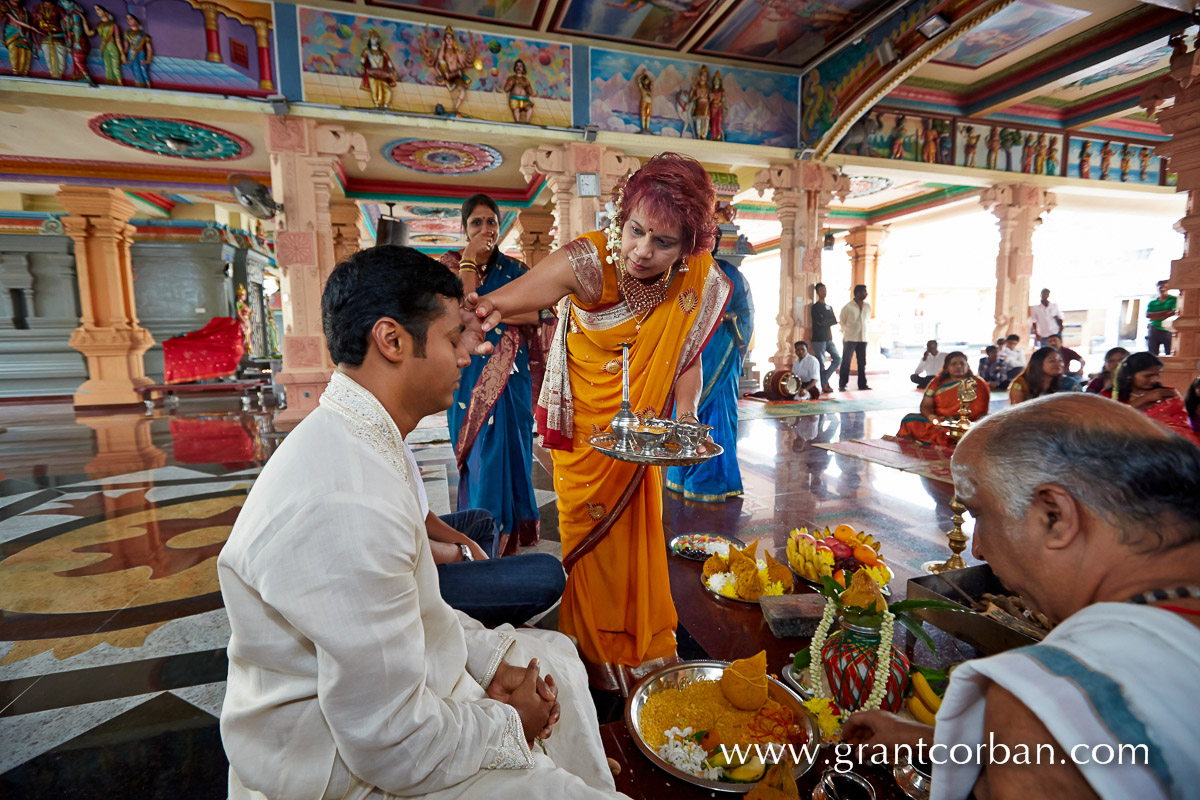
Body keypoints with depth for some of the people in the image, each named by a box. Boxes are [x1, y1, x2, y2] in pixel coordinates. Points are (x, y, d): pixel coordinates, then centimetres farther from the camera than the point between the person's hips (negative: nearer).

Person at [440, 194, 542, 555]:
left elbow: (536, 313, -4)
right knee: (482, 452, -2)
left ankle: (513, 528, 15)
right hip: (472, 374, -2)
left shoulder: (515, 268, 9)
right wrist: (469, 261, -10)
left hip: (512, 373, 2)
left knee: (512, 447, 2)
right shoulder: (453, 263, 5)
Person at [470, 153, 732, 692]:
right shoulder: (591, 260, -26)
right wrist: (486, 309, -56)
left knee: (637, 535, 16)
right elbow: (509, 298, -35)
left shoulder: (699, 283, -14)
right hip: (582, 432, -3)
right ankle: (598, 653, 37)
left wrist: (687, 415, -13)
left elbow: (686, 356, 0)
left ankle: (642, 647, 43)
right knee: (591, 540, 9)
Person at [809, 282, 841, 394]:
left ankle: (823, 379, 7)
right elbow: (820, 322, -15)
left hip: (828, 339, 7)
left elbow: (835, 321, 8)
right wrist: (830, 320, 1)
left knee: (838, 359, 0)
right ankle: (824, 385, 6)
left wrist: (825, 322, -5)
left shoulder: (829, 307, 18)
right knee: (821, 363, -4)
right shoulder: (815, 307, -5)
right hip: (818, 339, -7)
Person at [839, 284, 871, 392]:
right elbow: (841, 321, 4)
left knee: (862, 362, 8)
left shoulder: (868, 306, 6)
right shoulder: (848, 307, -10)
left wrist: (861, 329, 17)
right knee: (846, 362, -1)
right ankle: (842, 385, 4)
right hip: (850, 338, -5)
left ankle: (862, 384, 16)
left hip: (863, 338, 5)